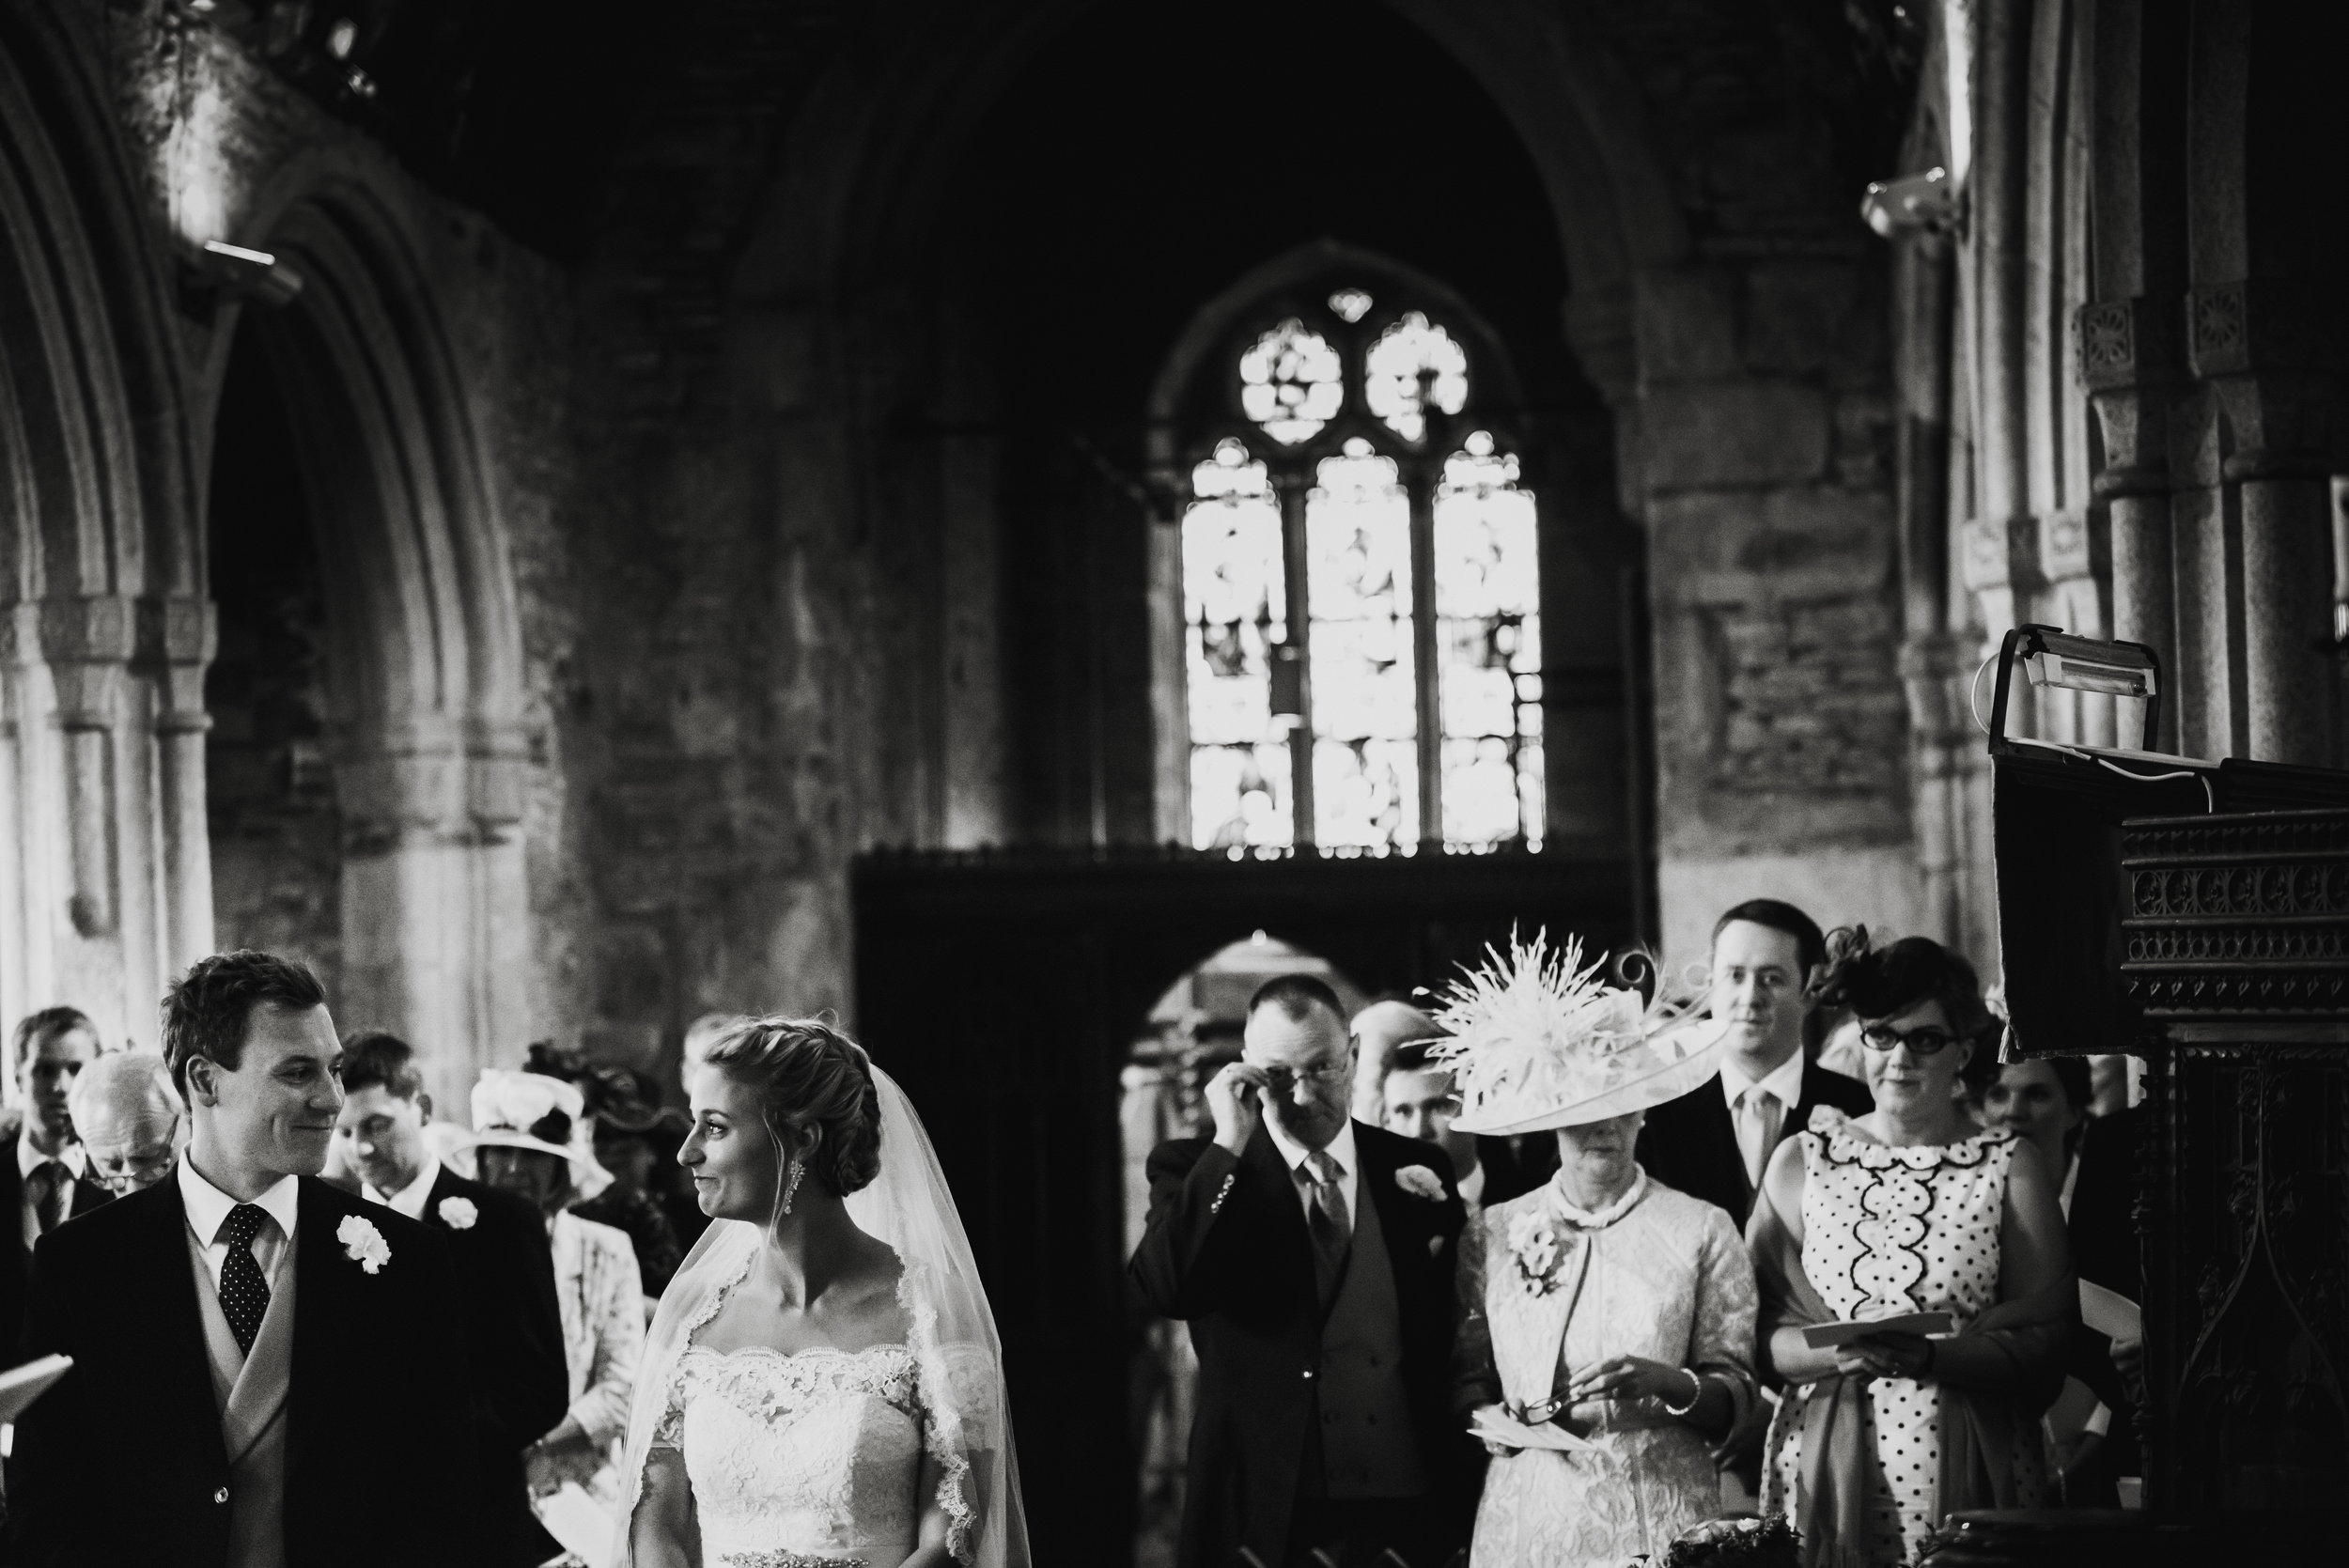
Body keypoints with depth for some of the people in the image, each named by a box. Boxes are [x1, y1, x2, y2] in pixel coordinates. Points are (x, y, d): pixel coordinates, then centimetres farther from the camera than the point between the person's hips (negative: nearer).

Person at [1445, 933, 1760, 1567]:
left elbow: (1733, 1397, 0)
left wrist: (1667, 1383, -18)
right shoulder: (1492, 1237, 6)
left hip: (1659, 1516, -1)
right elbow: (1467, 1376, 12)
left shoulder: (1702, 1230, 1)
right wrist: (1487, 1417, -8)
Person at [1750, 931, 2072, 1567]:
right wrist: (1837, 1352, -16)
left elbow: (2045, 1343, -3)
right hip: (1823, 1470, 1)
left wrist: (1928, 1355, -17)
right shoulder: (1800, 1162, 8)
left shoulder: (2011, 1168, 4)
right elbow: (1758, 1335, 3)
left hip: (1968, 1469, -1)